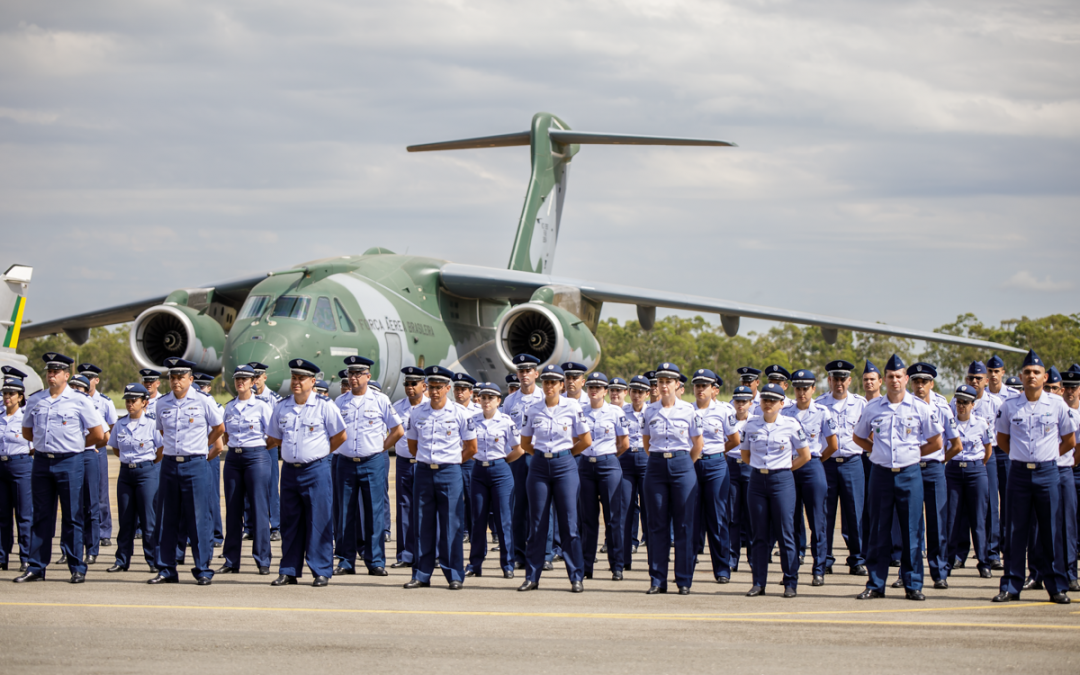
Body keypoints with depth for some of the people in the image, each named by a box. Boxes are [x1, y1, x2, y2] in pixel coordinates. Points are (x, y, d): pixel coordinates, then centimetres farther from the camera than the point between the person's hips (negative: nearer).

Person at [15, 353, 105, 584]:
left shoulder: (80, 401, -3)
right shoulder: (35, 400, 9)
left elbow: (98, 434, 0)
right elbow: (27, 431, 21)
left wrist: (75, 445, 6)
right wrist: (45, 444, 13)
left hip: (69, 463, -4)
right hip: (41, 461, 4)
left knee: (72, 517, -1)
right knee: (41, 516, 6)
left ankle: (77, 568, 4)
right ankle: (35, 568, 9)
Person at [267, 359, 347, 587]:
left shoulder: (325, 406, -4)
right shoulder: (282, 407, 9)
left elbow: (340, 436, 2)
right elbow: (273, 438, 19)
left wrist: (320, 452, 6)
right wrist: (294, 450, 13)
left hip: (316, 469, -4)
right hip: (289, 470, 5)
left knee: (319, 522, -4)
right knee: (290, 522, 7)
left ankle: (321, 572, 1)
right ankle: (289, 572, 12)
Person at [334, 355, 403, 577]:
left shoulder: (380, 401, 1)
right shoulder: (340, 402, 8)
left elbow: (398, 431, 6)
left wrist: (380, 449, 2)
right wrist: (341, 448, 7)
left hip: (373, 462, -2)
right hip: (346, 463, 2)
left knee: (374, 513, -3)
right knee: (346, 513, 3)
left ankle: (376, 562, 0)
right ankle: (346, 562, 9)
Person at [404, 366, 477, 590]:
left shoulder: (460, 413, -2)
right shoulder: (418, 412, 6)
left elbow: (471, 448, 6)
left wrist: (452, 462, 8)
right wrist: (425, 461, 13)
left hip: (450, 472, -3)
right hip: (423, 471, 3)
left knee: (452, 525, -2)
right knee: (423, 524, 4)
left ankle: (455, 575, 3)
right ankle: (421, 575, 8)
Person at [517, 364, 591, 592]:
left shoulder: (572, 408, -3)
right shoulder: (533, 410, 4)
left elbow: (586, 440, 2)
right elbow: (525, 443, 14)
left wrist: (564, 454, 7)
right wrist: (543, 454, 8)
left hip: (565, 466, -2)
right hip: (539, 466, 2)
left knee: (569, 523, -3)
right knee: (537, 523, 3)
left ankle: (576, 577, 2)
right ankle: (532, 576, 9)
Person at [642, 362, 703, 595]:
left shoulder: (688, 410, 0)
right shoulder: (650, 411, 6)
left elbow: (698, 443, 7)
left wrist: (684, 464, 8)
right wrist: (658, 459, 13)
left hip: (682, 466, -2)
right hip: (656, 467, 2)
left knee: (684, 525, -1)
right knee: (657, 524, 2)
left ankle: (684, 580, 4)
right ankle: (657, 580, 7)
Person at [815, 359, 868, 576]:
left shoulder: (861, 404, 6)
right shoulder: (819, 404, 6)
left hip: (852, 462, 0)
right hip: (825, 462, 0)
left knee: (855, 512, -1)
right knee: (825, 513, 1)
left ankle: (857, 560, 6)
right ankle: (824, 560, 8)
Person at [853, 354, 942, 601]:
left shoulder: (920, 407, 1)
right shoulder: (872, 407, 6)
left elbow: (936, 442, 7)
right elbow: (858, 437, 19)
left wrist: (912, 453, 3)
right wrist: (878, 451, 8)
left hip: (909, 474, -1)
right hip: (881, 474, 1)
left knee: (911, 531, 0)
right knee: (878, 531, 3)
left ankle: (913, 585, 7)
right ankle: (875, 585, 8)